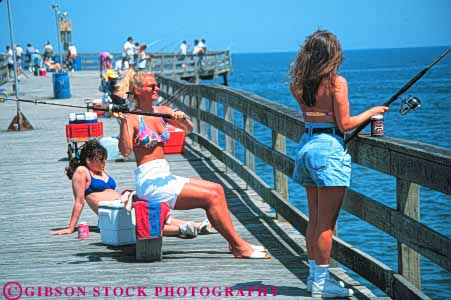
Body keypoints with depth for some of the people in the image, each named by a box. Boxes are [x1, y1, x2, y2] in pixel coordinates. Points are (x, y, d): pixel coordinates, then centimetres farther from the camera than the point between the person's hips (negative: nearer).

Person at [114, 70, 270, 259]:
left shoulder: (162, 111, 11)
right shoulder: (132, 118, -10)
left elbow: (189, 129, 5)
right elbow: (125, 151, -23)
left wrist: (183, 119, -16)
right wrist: (123, 122, -35)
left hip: (164, 177, 8)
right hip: (149, 181, -8)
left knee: (217, 189, -1)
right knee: (211, 197, -15)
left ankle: (234, 242, -1)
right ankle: (239, 247, -10)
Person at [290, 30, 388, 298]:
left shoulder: (300, 84, 7)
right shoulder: (337, 82, -12)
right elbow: (344, 124, -12)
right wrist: (371, 112, 3)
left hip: (306, 144, 7)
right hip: (329, 148, -7)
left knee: (315, 219, 15)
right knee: (327, 222, -2)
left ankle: (315, 276, 21)